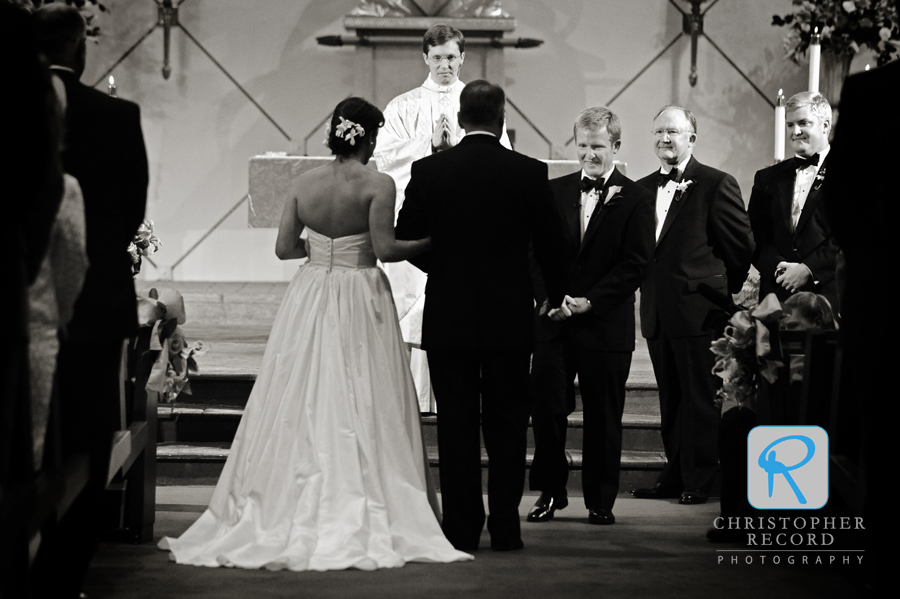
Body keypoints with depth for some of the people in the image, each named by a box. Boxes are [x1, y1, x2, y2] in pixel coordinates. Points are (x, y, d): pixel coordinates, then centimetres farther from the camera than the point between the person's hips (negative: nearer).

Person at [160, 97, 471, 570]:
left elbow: (284, 247, 2)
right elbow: (385, 248, -17)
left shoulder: (304, 184, 2)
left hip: (310, 300, 4)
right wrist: (431, 241, -1)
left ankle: (299, 512, 11)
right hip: (361, 304, -4)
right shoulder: (377, 185, -11)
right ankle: (359, 515, 0)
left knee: (302, 407, 9)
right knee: (359, 409, 1)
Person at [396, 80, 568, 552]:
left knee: (456, 426, 4)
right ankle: (505, 527, 8)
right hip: (509, 317, 0)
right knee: (506, 426, 7)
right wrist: (555, 296, 19)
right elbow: (551, 244, 1)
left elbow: (405, 241, 0)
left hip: (448, 317, 0)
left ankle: (461, 528, 5)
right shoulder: (529, 173, -5)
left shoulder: (428, 171, -4)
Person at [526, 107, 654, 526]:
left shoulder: (635, 200, 0)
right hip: (553, 321, 3)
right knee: (545, 406, -1)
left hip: (606, 323, -2)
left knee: (603, 416, 4)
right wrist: (549, 296, -11)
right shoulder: (553, 192, 9)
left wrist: (590, 301, -14)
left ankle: (601, 500, 14)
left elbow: (636, 264, -7)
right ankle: (550, 492, 13)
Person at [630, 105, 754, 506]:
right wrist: (649, 288, 9)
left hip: (698, 310, -6)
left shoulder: (716, 185, -6)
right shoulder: (643, 188, 12)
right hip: (657, 312, 6)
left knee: (700, 399, -1)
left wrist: (721, 291, 2)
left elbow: (742, 245, -4)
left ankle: (699, 479, 5)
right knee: (670, 399, 12)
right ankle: (675, 475, 19)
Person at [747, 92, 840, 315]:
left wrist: (809, 269, -13)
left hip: (828, 295, -3)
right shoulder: (768, 178, 18)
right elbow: (755, 235, 12)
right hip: (777, 295, 3)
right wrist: (777, 267, -7)